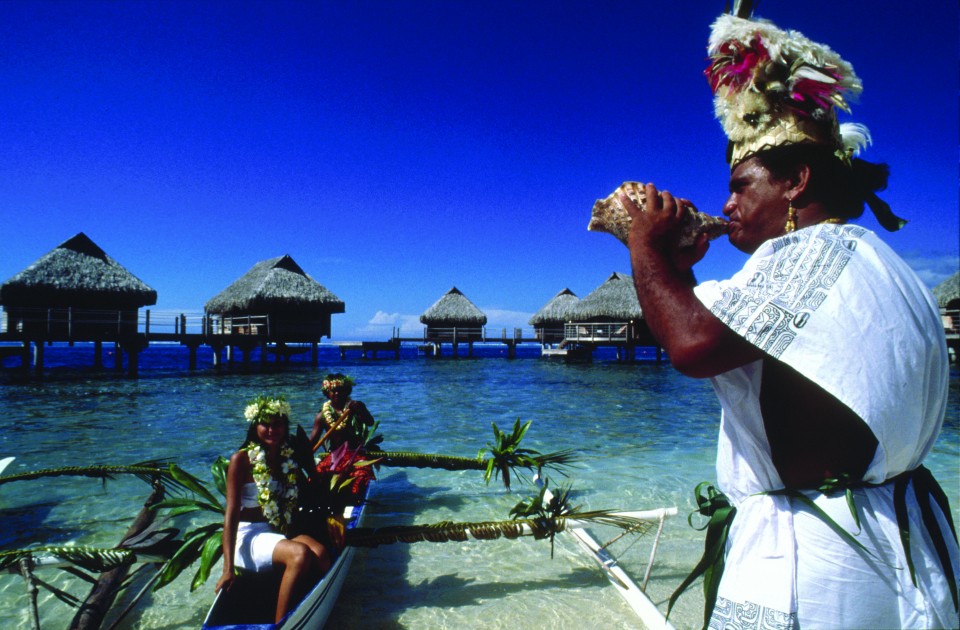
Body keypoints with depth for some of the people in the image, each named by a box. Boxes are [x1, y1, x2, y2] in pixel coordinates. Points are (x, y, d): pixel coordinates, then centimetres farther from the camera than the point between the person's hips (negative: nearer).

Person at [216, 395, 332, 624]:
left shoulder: (290, 456, 7)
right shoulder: (241, 459, -7)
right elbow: (231, 513, -14)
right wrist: (228, 569, -20)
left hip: (282, 532, 5)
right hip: (249, 535, -4)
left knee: (320, 554, -28)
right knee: (300, 554, -33)